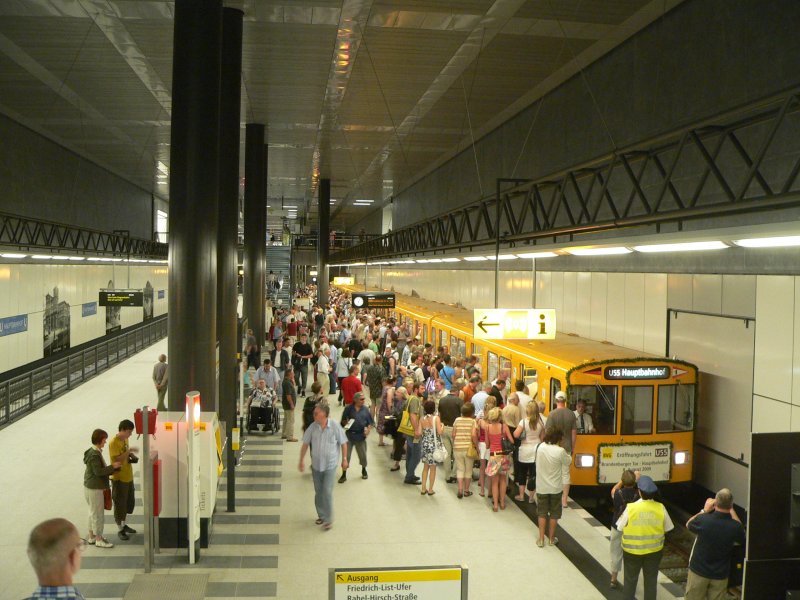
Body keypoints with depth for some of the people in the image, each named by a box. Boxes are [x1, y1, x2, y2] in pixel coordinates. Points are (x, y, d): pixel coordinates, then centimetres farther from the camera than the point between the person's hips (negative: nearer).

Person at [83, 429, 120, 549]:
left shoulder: (95, 452, 8)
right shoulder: (94, 455, -23)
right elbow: (98, 471, -25)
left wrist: (112, 467, 7)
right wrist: (112, 467, -18)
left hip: (91, 487, 10)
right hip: (94, 488, -10)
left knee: (93, 512, 20)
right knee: (98, 514, 0)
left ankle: (91, 536, 31)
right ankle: (99, 539, 10)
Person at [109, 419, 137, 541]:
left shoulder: (125, 440, 7)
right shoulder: (113, 443, -20)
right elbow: (117, 459, -27)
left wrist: (131, 456, 0)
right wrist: (129, 451, -31)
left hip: (128, 476, 9)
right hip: (119, 478, -9)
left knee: (129, 502, 19)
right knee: (120, 504, 3)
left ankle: (124, 525, 35)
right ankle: (120, 530, 15)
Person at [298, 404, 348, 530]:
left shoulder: (335, 426, -16)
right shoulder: (313, 427, -9)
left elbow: (343, 443, -5)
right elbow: (305, 444, 2)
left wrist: (344, 459, -3)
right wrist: (302, 460, 1)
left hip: (330, 465, -3)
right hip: (316, 464, 4)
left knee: (327, 492, -6)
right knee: (318, 492, 15)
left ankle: (328, 519, 8)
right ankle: (321, 515, 33)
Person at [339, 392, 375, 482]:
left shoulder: (365, 409, 2)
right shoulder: (348, 408, -5)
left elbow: (371, 422, 7)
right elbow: (343, 420, 0)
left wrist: (368, 429, -10)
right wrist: (346, 423, -21)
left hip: (360, 435, 2)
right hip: (349, 435, -2)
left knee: (363, 455, 12)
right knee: (346, 455, 1)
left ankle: (364, 471, 38)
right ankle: (344, 475, 12)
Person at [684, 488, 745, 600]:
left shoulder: (703, 520, -23)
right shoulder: (735, 526, -20)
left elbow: (688, 525, 1)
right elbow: (742, 539, 7)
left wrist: (705, 510, 9)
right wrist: (732, 511, 8)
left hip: (699, 570, -1)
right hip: (720, 574, 1)